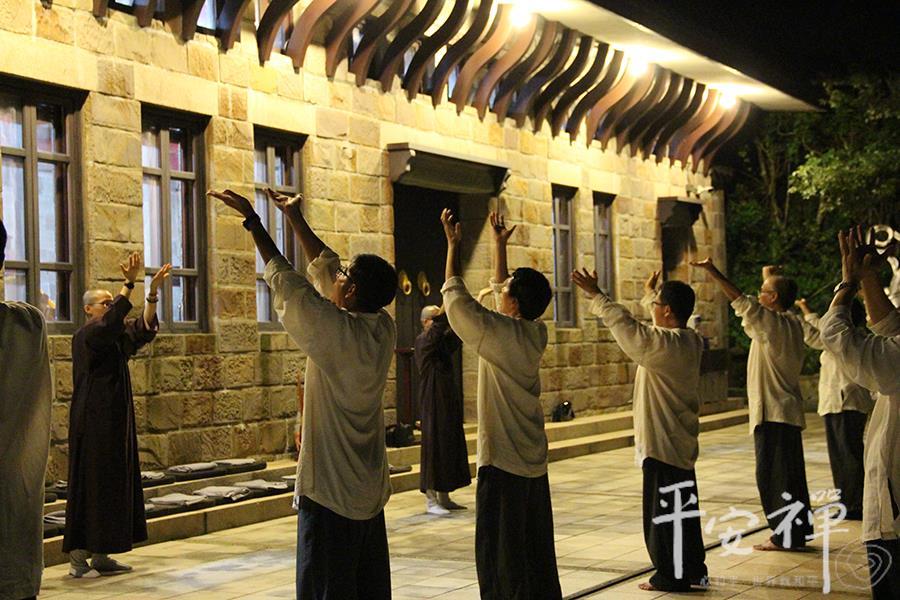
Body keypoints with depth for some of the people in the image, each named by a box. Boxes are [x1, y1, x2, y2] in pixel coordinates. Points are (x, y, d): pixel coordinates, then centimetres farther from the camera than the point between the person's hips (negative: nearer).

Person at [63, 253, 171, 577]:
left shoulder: (118, 335, 12)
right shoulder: (85, 336, -11)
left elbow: (144, 327, -3)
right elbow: (112, 320, -30)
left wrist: (153, 290, -15)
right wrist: (129, 283, -36)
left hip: (116, 420, 8)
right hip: (93, 421, -8)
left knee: (116, 484, 8)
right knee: (90, 483, -6)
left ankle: (100, 555, 14)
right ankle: (78, 556, 1)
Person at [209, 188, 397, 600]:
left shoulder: (337, 331, -19)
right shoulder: (384, 328, 1)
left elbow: (284, 280, -10)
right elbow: (324, 267, 11)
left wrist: (251, 219, -1)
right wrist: (294, 217, 18)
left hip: (331, 493, -8)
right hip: (371, 492, 8)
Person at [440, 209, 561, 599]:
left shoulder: (501, 334, -18)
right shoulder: (536, 333, 2)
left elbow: (455, 297, -10)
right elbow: (499, 290, 18)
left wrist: (453, 245, -1)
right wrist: (499, 244, 25)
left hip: (503, 464, -8)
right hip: (534, 463, 8)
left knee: (500, 558, -3)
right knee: (537, 553, 16)